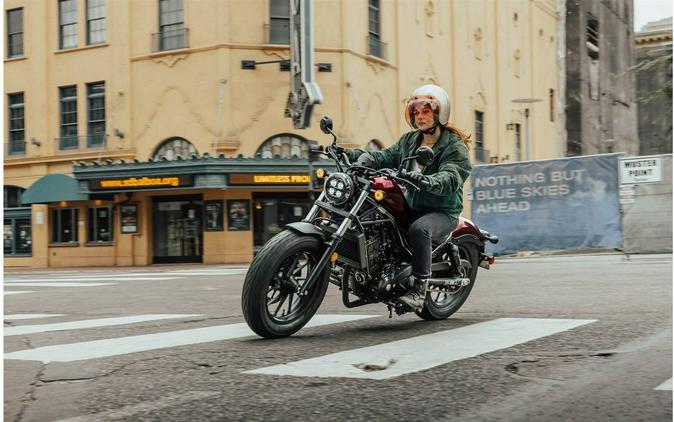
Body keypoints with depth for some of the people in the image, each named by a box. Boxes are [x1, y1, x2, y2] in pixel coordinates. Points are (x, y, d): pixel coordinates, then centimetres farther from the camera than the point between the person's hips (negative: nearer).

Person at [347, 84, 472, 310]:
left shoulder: (455, 146, -6)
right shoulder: (409, 140, 16)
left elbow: (449, 179, -24)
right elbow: (385, 157, 5)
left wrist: (423, 180, -44)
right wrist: (357, 155, -14)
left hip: (443, 212, -6)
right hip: (411, 206, 7)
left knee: (419, 229, -37)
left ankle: (420, 287, -31)